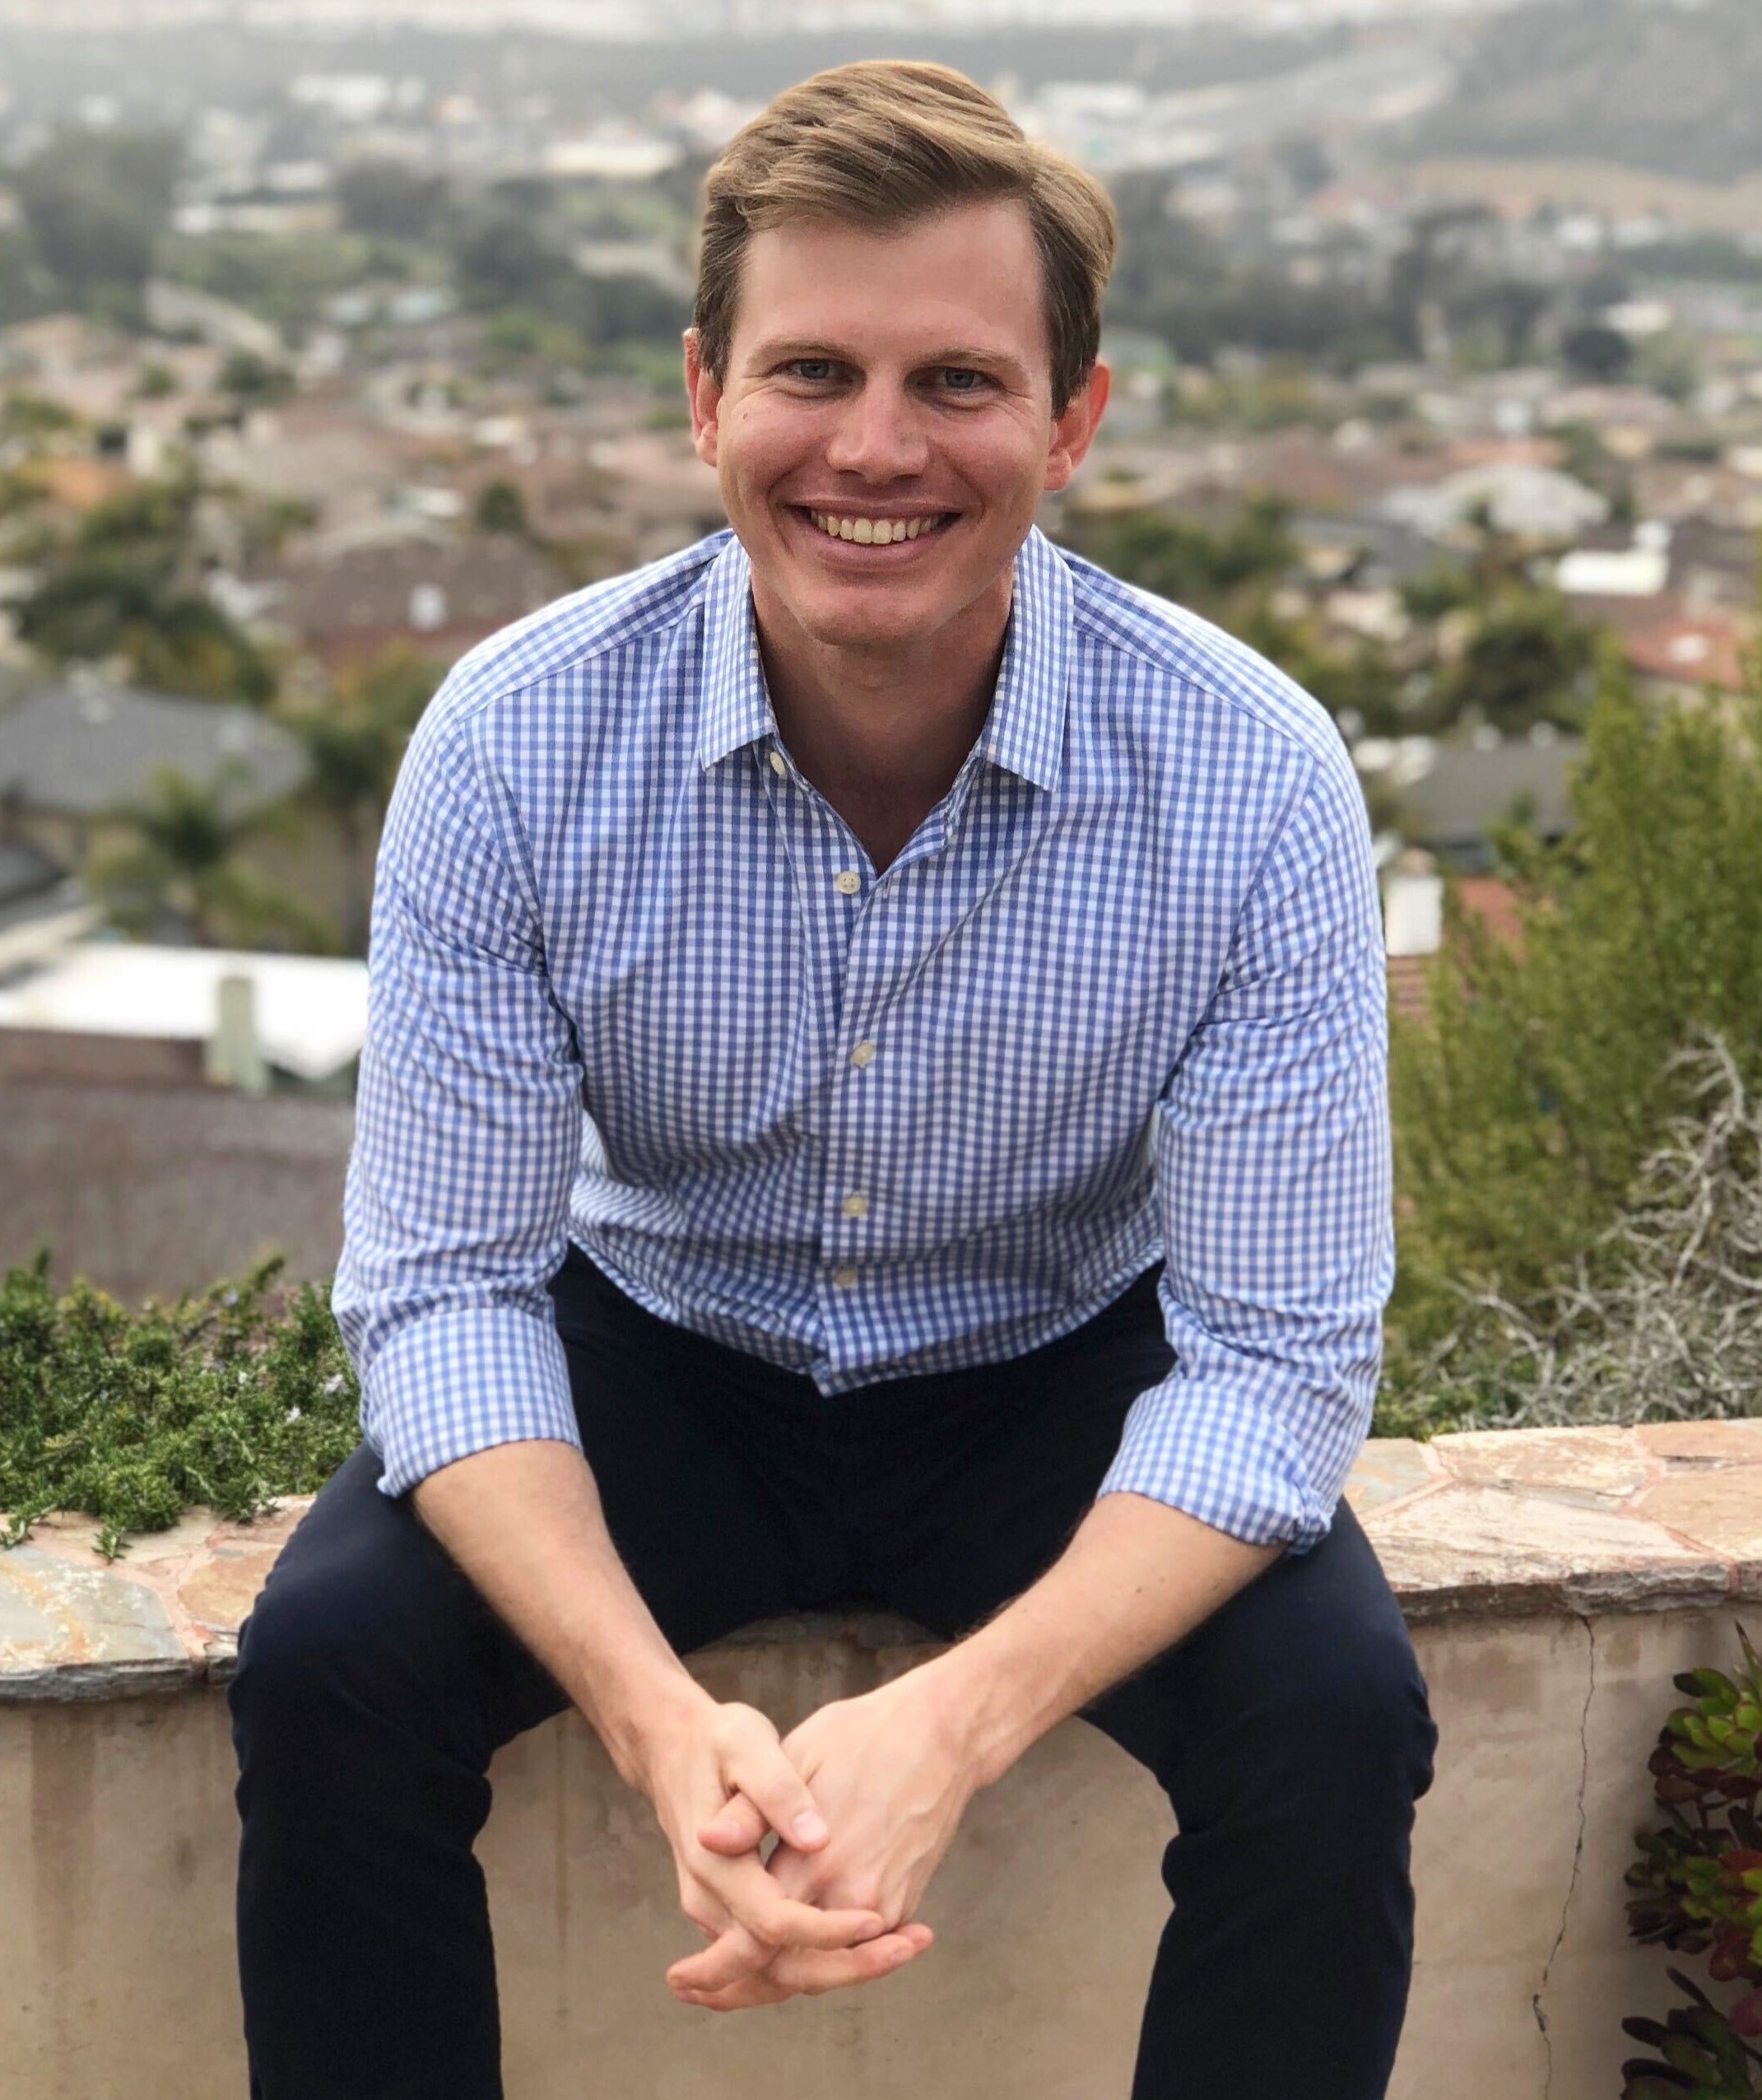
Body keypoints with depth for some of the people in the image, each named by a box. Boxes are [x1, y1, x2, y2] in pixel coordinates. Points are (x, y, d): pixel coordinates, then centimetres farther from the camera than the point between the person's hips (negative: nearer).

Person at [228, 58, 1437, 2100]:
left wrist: (954, 1722, -36)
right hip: (659, 1344, 1)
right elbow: (444, 1285, -17)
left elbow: (1279, 1347, -20)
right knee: (325, 1660, -23)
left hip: (1063, 1376, 0)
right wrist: (661, 1717, -35)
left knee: (1339, 1716, -25)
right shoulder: (516, 742, -20)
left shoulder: (1254, 778, -22)